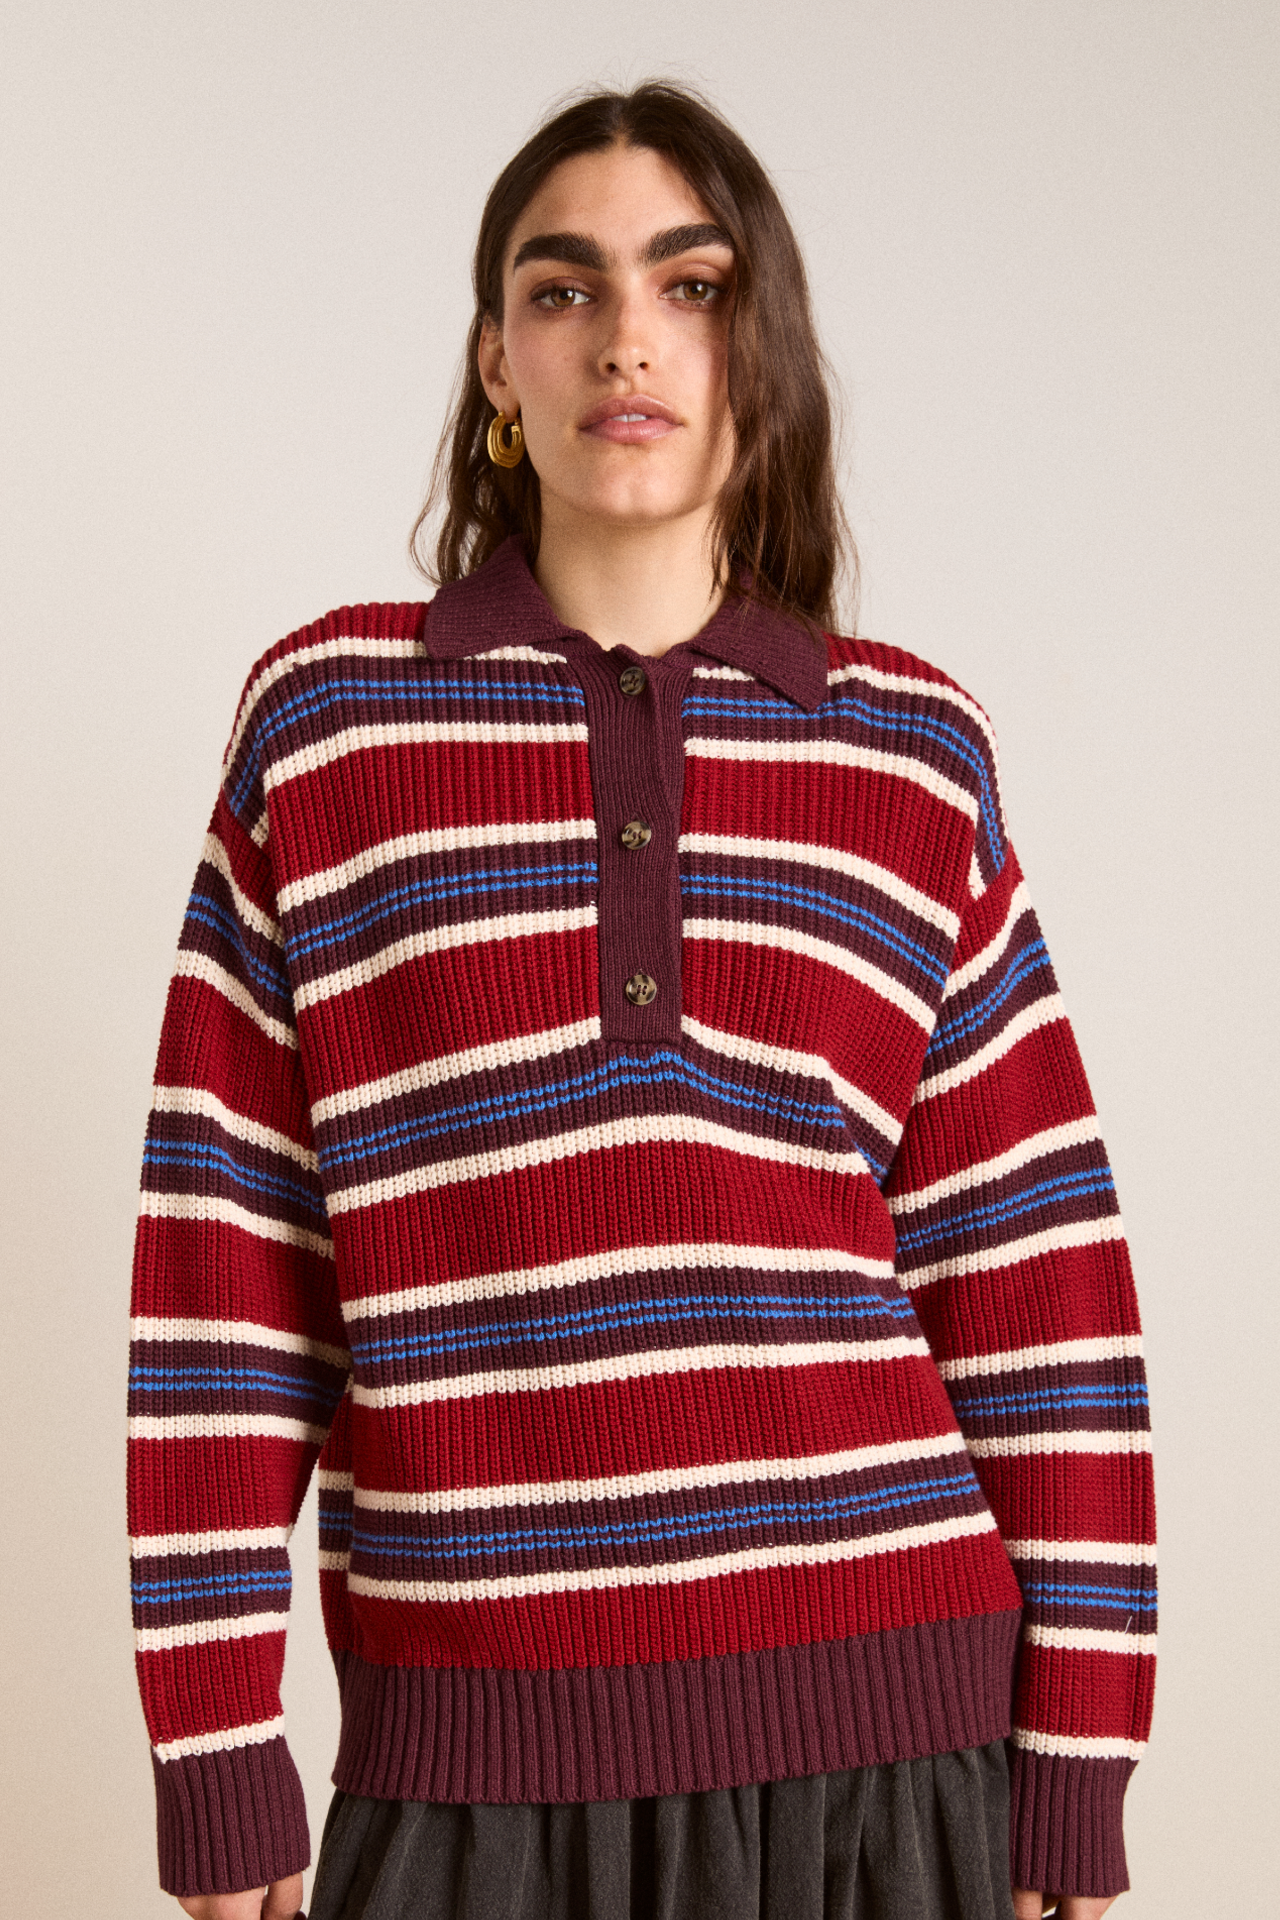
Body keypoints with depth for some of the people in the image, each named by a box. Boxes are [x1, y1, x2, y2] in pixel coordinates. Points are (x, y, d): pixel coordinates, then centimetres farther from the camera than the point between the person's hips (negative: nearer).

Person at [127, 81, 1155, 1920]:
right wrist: (217, 1751, -1)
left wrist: (1077, 1769, 2)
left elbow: (1038, 1281, 5)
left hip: (887, 1725, 1)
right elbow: (223, 1268, 2)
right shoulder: (326, 718, 3)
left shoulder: (917, 757, 6)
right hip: (476, 1763, -1)